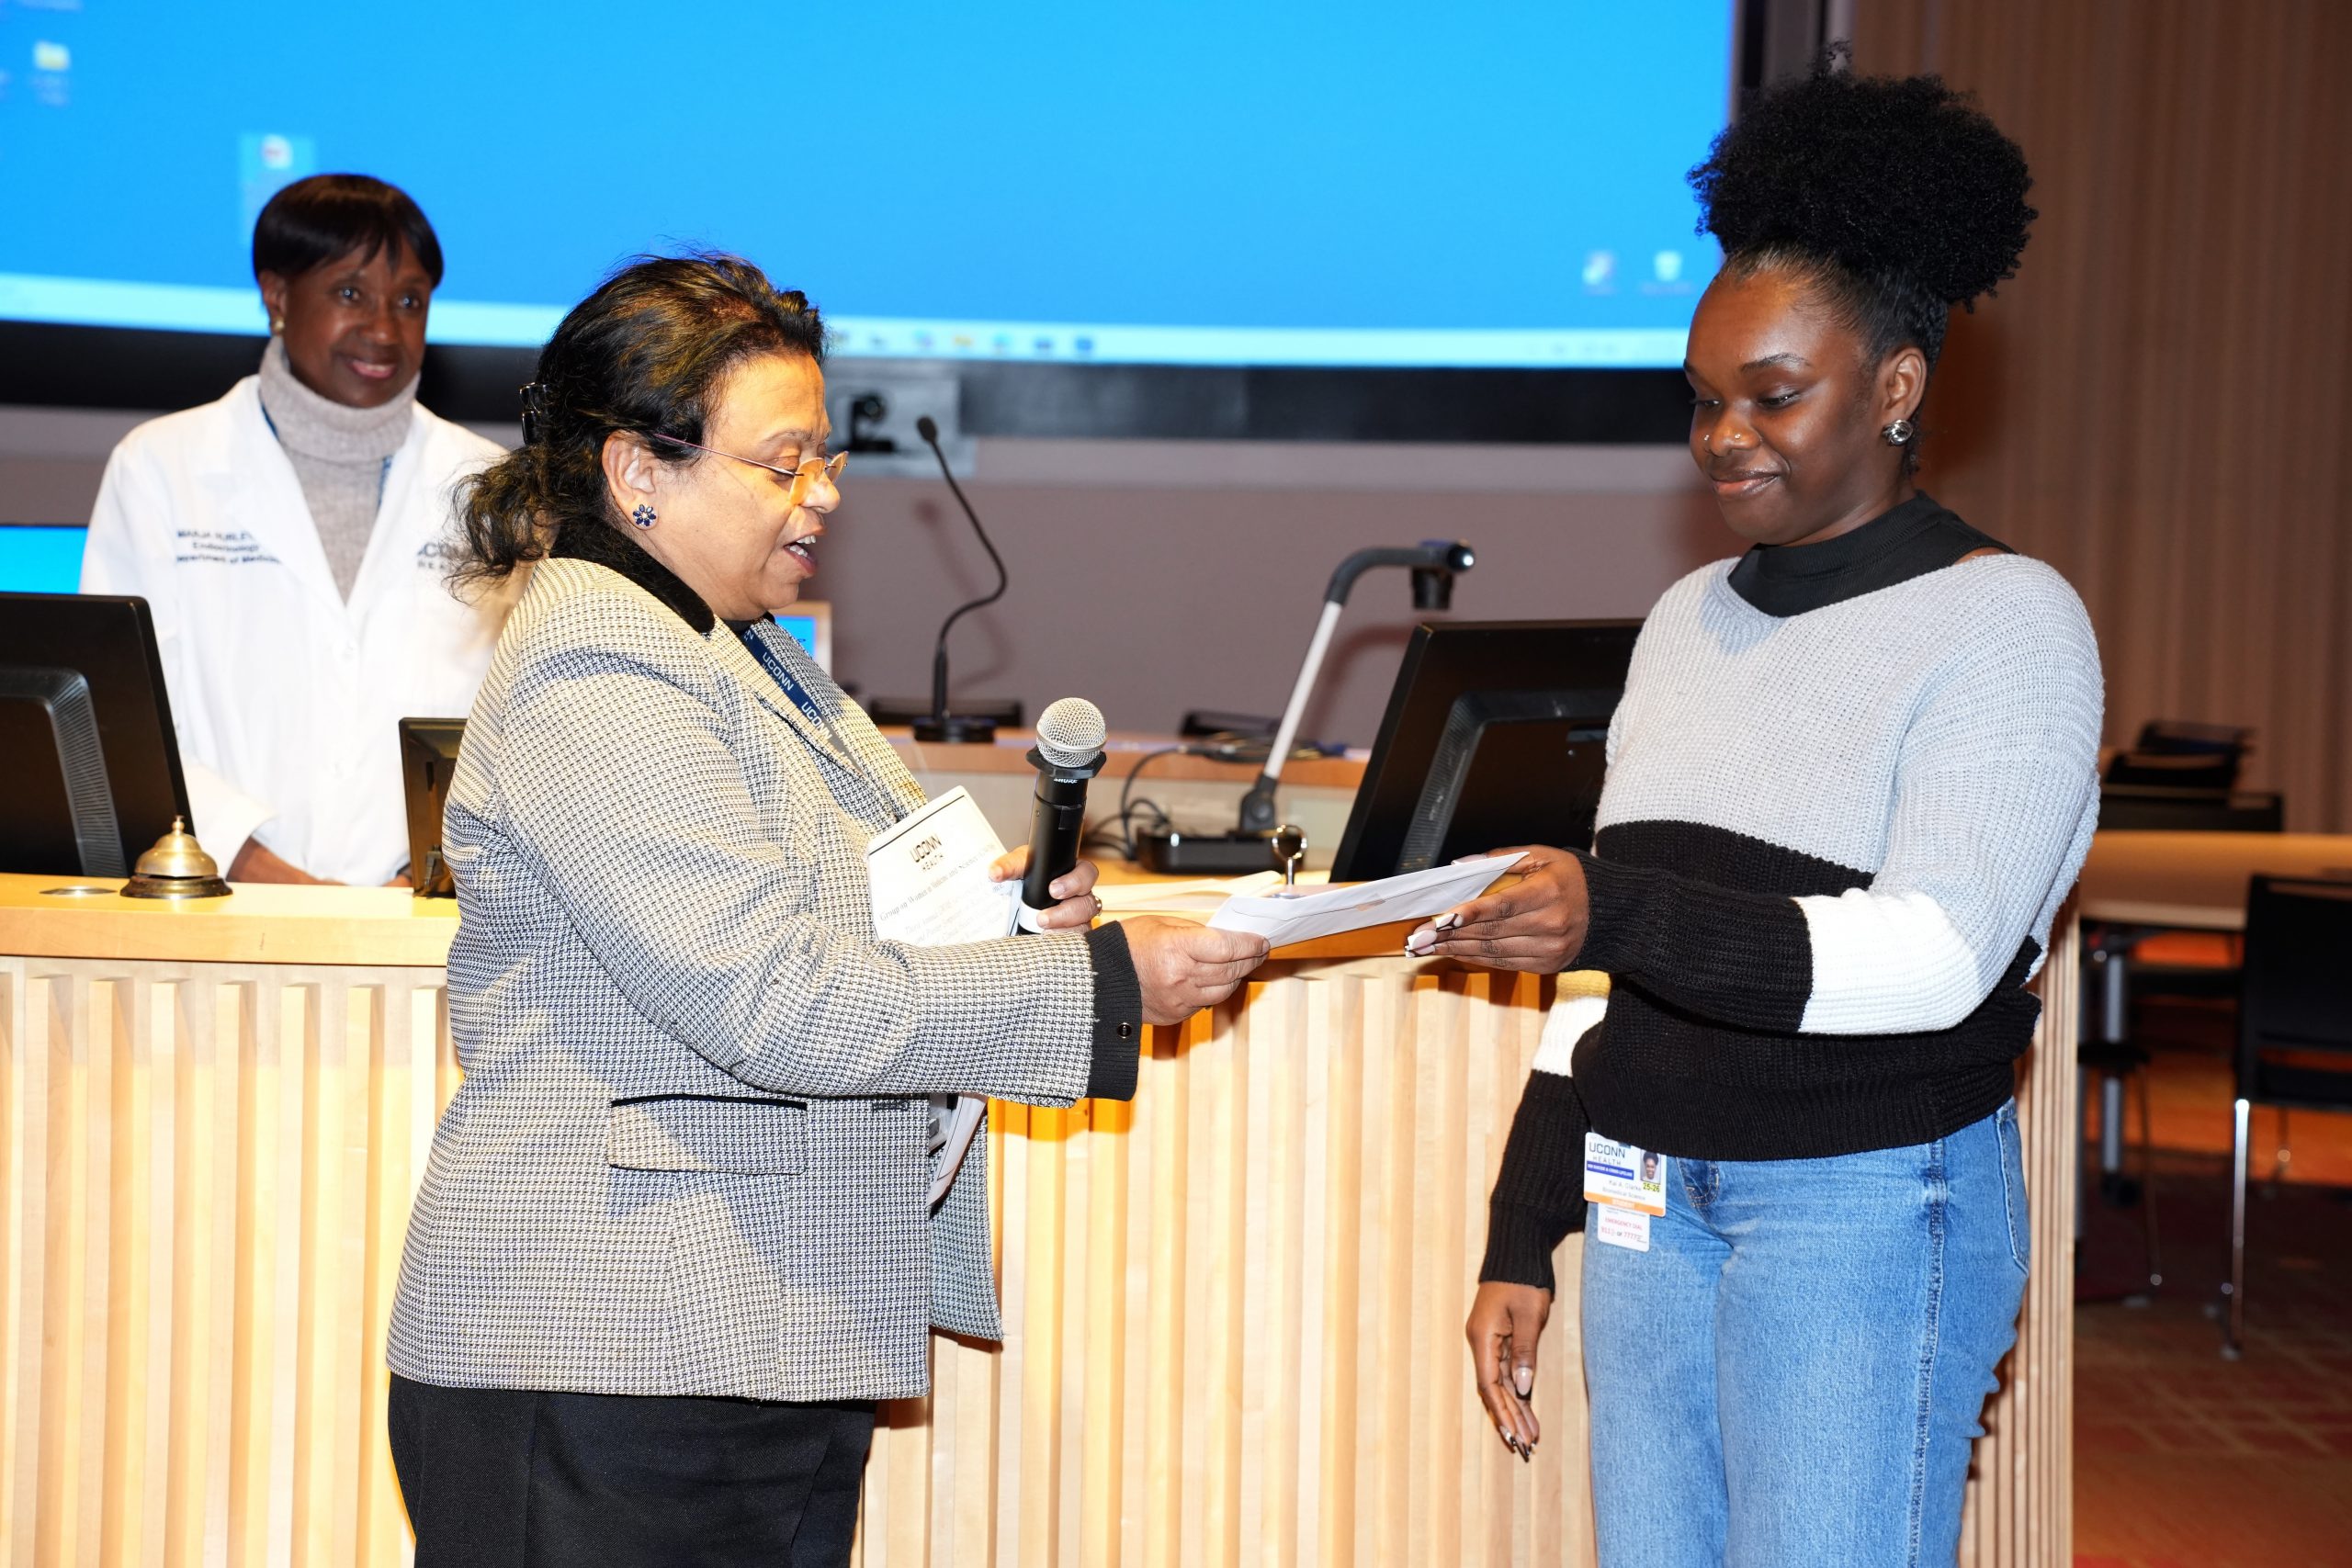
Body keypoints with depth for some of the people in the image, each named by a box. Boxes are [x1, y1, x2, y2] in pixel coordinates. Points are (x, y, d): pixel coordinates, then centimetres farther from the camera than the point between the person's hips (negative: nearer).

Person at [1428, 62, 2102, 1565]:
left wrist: (1615, 915, -31)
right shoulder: (1692, 620, 13)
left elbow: (1931, 959, -19)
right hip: (1651, 1200, 6)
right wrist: (1525, 1238, 13)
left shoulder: (2006, 622, -7)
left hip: (1867, 1211, -6)